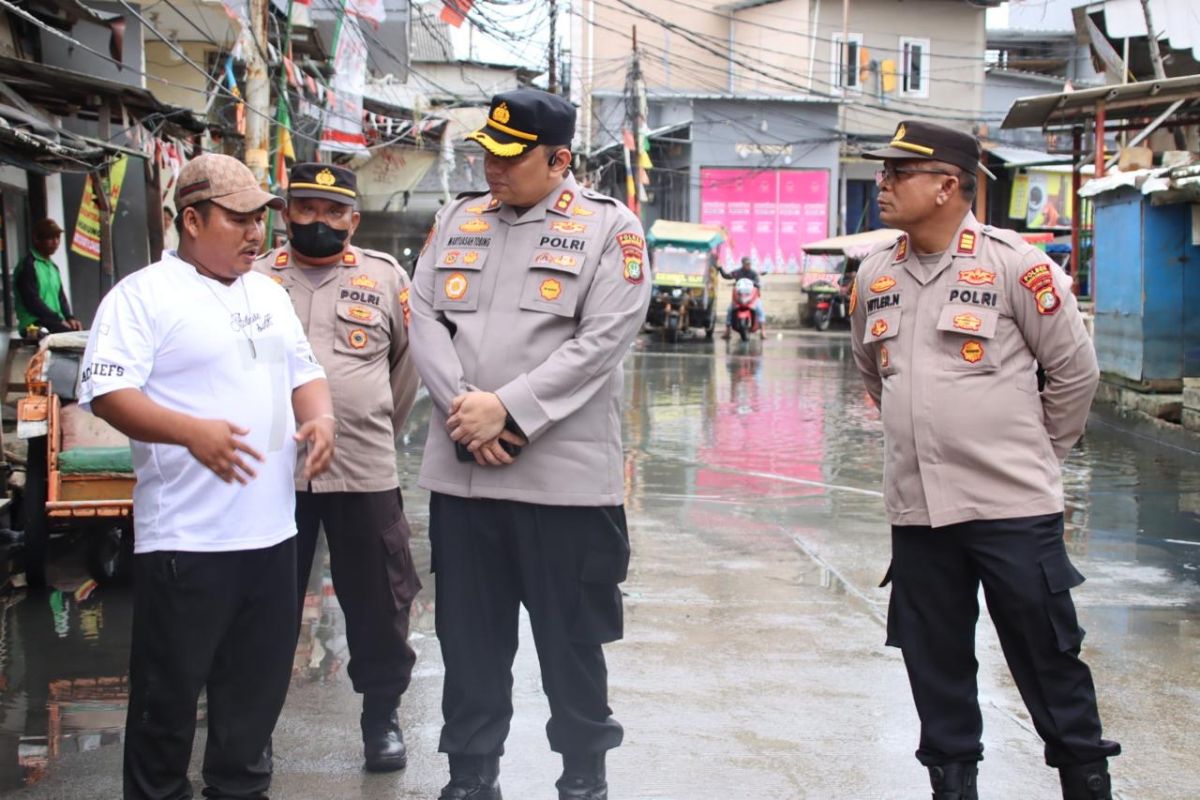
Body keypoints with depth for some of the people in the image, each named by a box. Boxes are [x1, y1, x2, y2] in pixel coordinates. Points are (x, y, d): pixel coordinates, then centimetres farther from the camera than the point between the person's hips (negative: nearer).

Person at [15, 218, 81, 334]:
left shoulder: (52, 267, 22)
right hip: (35, 326, -8)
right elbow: (32, 301, -15)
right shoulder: (28, 266, -6)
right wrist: (59, 319, -16)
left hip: (55, 322, 8)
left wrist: (69, 317, 1)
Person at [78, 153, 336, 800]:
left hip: (271, 530, 7)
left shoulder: (269, 293, 16)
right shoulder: (143, 295, -8)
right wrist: (192, 431, -31)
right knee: (169, 692, 3)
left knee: (258, 685, 15)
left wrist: (320, 418, 0)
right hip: (185, 541, -7)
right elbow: (108, 393, -17)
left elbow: (302, 371, 22)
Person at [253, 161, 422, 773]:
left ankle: (382, 715, 25)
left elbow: (409, 365, 14)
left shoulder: (386, 278, 5)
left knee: (378, 602, 8)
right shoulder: (255, 278, 4)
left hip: (364, 470, 0)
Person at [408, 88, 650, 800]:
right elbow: (425, 318, 6)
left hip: (564, 475, -4)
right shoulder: (458, 220, 12)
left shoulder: (610, 228, -3)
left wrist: (506, 409, -17)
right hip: (460, 471, 4)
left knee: (572, 641, 7)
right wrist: (464, 407, -10)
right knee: (468, 636, 13)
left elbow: (602, 339, -12)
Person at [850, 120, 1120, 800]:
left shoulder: (1015, 264, -9)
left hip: (1013, 507, -4)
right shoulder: (875, 276, 6)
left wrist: (1037, 452, 8)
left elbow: (1076, 370, -1)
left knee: (1049, 658, 4)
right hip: (916, 509, 5)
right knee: (936, 665, 12)